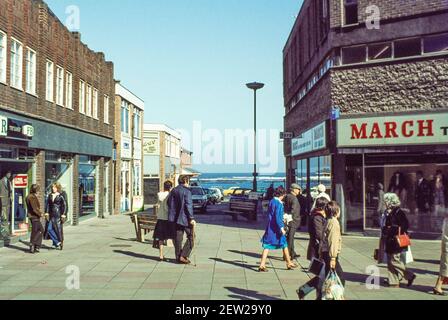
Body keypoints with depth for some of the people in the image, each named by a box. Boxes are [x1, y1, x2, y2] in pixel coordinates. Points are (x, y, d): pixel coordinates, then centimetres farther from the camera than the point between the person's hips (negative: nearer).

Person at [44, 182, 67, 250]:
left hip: (58, 215, -5)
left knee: (58, 229, -1)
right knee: (49, 229, -3)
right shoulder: (50, 195, 10)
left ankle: (60, 244, 13)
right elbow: (47, 204, 11)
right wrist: (46, 213, 2)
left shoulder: (60, 196, -5)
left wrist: (63, 215, -11)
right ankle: (57, 242, 10)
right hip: (51, 215, 5)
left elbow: (64, 206, -6)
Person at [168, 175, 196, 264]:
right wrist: (191, 218, -17)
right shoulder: (186, 191, -12)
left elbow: (169, 203, 13)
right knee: (191, 237, 3)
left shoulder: (173, 191, 10)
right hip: (185, 218, -7)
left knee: (178, 238, 11)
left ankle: (178, 257, 15)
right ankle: (183, 256, -4)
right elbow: (188, 205, -17)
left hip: (176, 218, 7)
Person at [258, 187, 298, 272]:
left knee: (267, 246, 4)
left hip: (270, 227, 7)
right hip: (277, 228, -7)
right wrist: (282, 228, -22)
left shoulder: (271, 201, 8)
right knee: (284, 244, 11)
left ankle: (262, 265, -4)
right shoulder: (279, 204, -15)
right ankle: (289, 264, 25)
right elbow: (277, 217, -22)